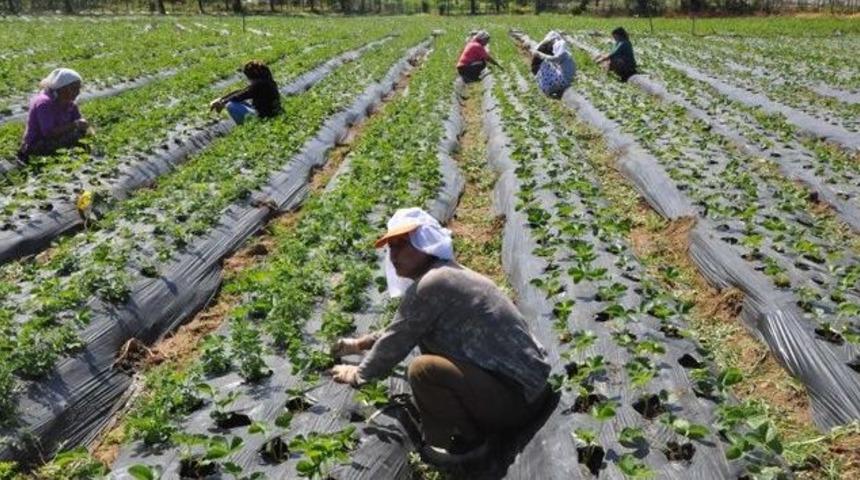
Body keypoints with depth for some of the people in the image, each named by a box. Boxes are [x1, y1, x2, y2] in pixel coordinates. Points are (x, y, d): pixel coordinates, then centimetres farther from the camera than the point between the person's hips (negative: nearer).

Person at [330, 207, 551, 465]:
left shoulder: (430, 285, -18)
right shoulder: (448, 273, 12)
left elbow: (396, 342, -8)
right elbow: (402, 330, 26)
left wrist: (360, 373, 9)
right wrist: (360, 343, 30)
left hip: (516, 399, -10)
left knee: (423, 369, -24)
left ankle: (469, 441, -1)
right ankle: (477, 426, 19)